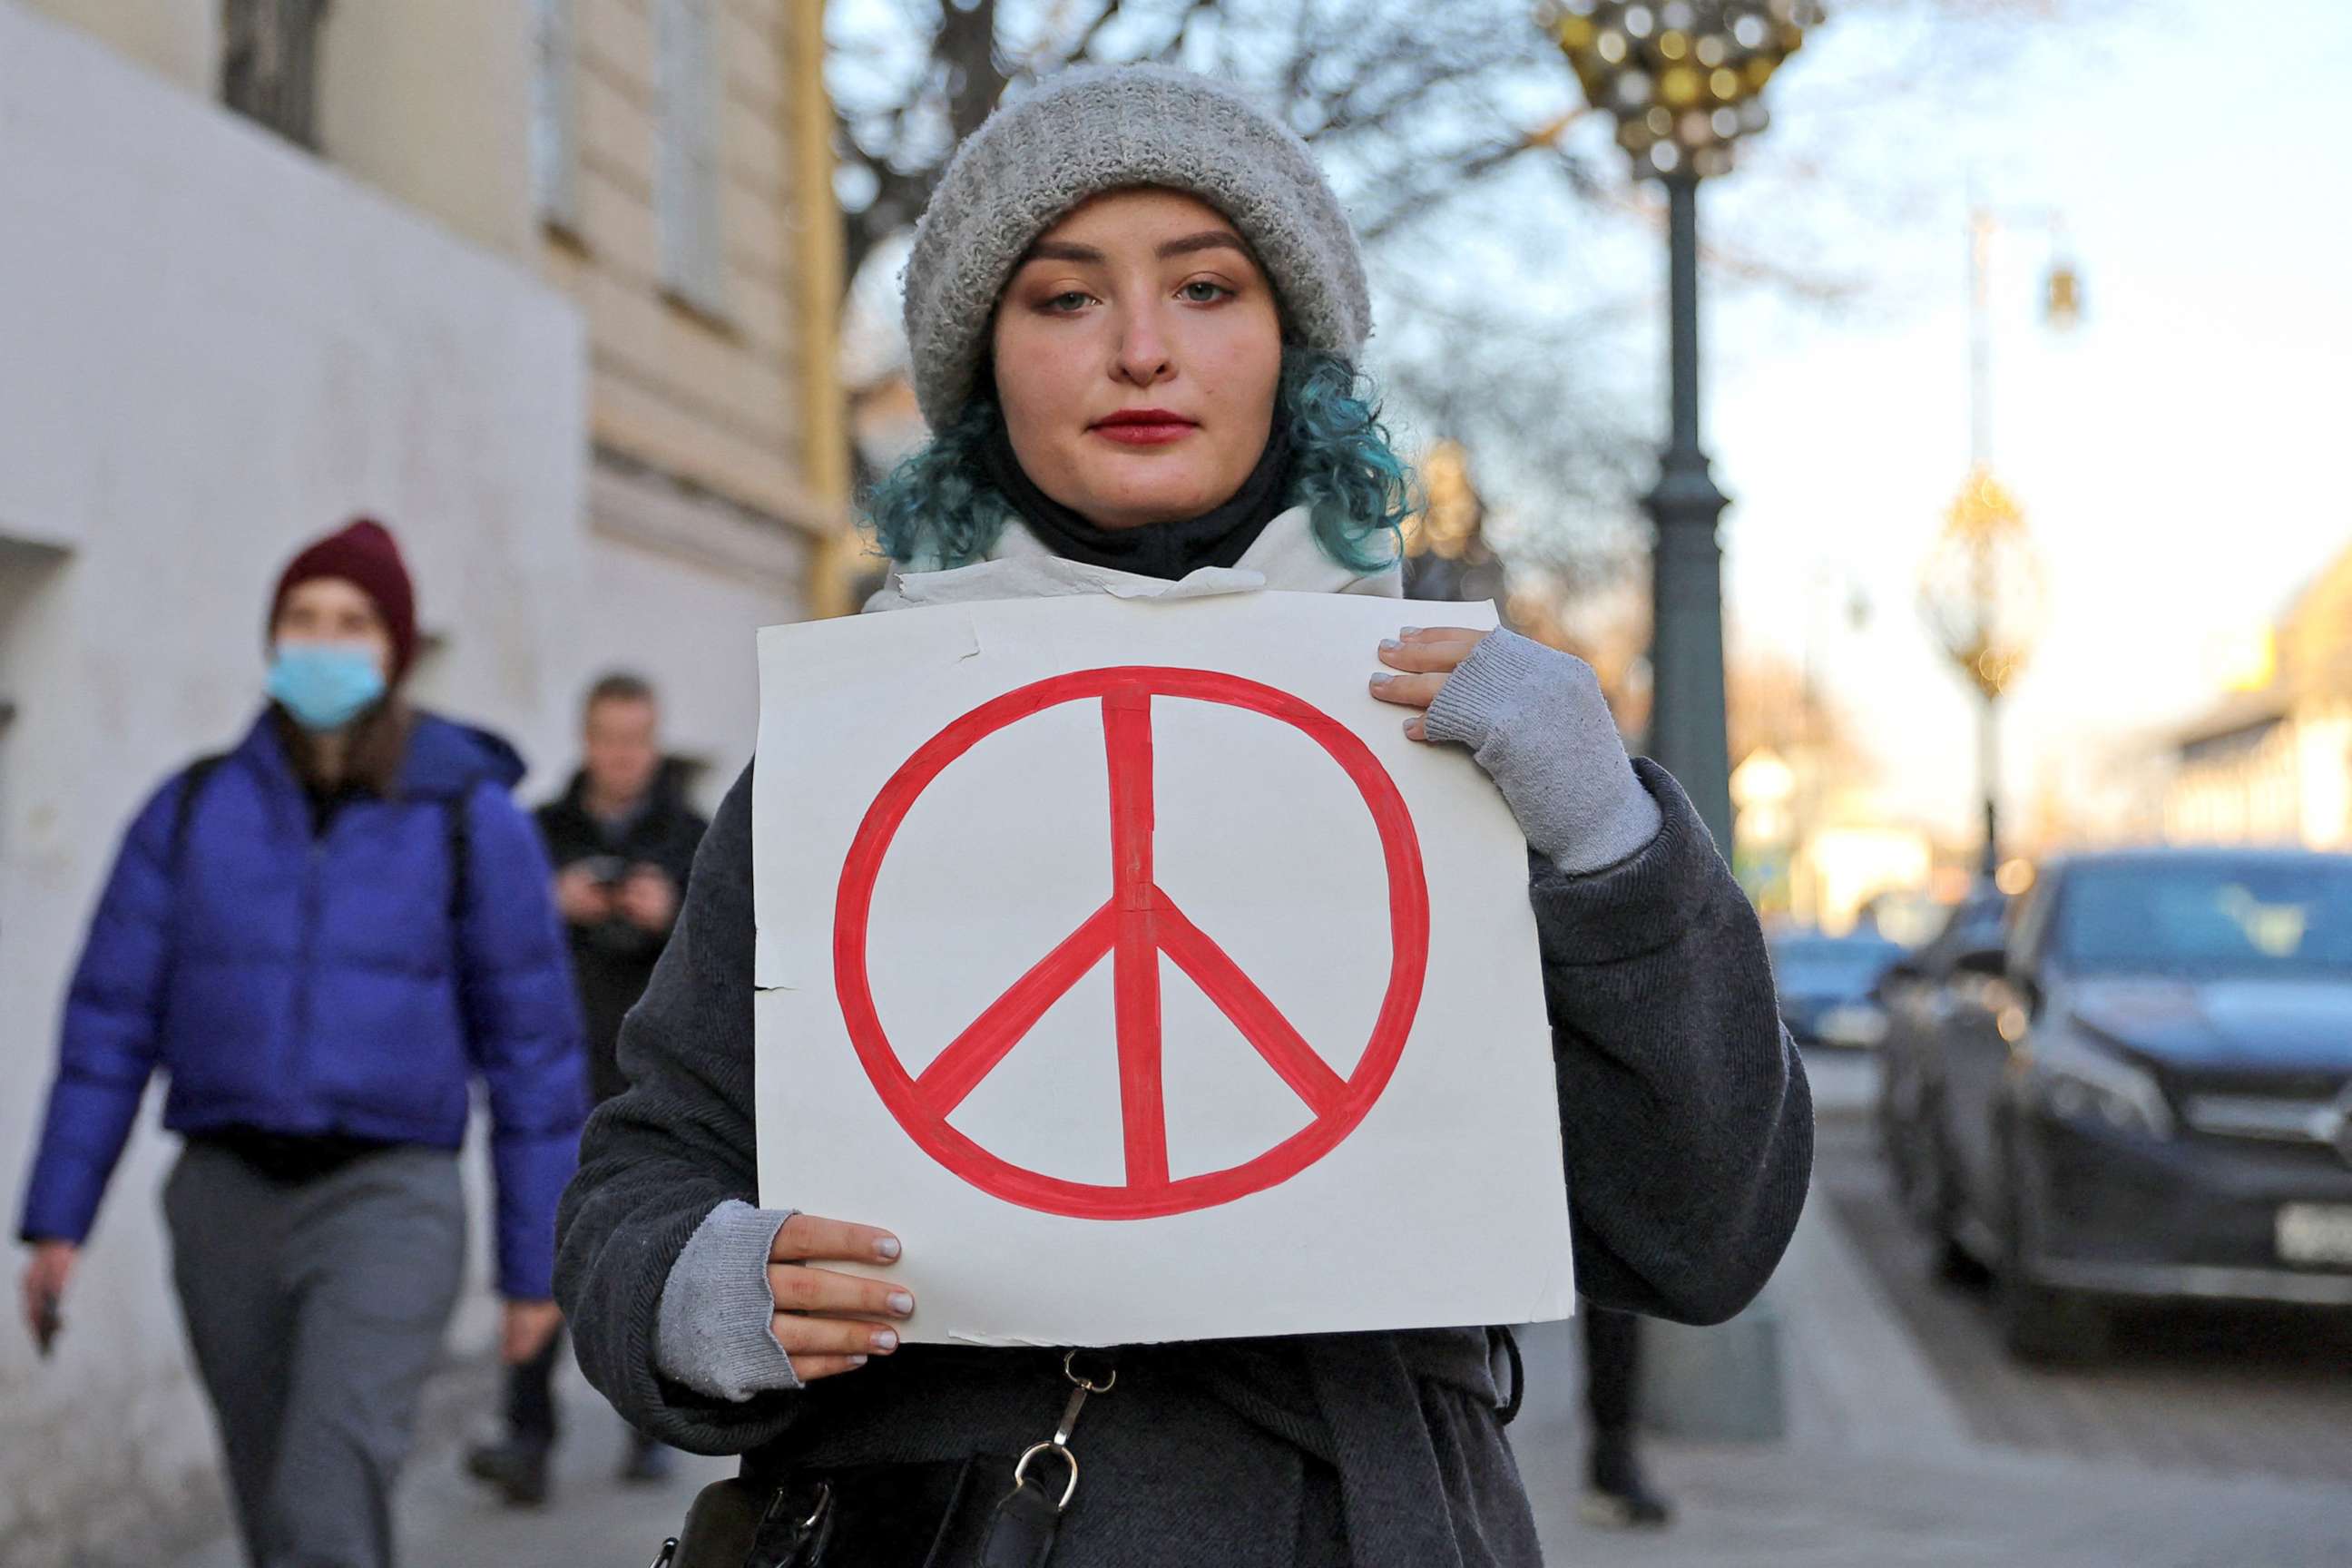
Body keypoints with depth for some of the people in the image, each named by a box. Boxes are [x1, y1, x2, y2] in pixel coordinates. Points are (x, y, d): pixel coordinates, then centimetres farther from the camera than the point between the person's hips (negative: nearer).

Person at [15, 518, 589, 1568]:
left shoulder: (474, 820, -6)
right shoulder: (193, 809, 2)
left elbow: (532, 1045, -2)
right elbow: (111, 1019, 5)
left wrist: (535, 1263, -1)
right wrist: (56, 1221, 0)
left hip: (387, 1202, -4)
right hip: (226, 1199, 4)